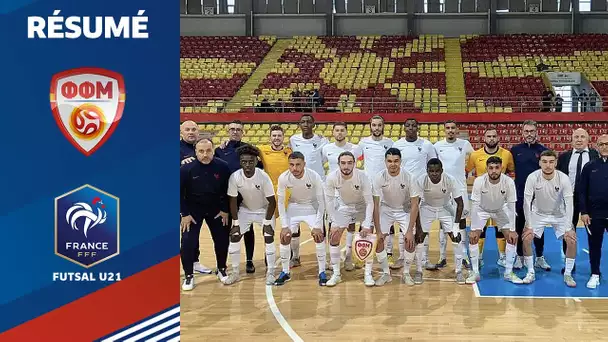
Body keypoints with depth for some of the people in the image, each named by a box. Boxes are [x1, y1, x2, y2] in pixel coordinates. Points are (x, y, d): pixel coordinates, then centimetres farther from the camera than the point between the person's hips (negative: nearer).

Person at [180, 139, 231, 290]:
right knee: (188, 241, -10)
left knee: (222, 239, 7)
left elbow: (228, 190, -3)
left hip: (216, 208, 2)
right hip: (193, 209, -2)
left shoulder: (222, 166, -16)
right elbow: (179, 192, -10)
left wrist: (225, 210, -3)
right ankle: (189, 275, 7)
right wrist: (184, 214, -11)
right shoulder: (186, 169, -20)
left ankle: (222, 269, 31)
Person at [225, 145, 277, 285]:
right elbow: (233, 201, -12)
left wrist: (267, 222, -19)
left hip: (264, 210, -2)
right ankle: (235, 273, 10)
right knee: (234, 237, -4)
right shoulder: (234, 177, -23)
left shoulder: (263, 176, -28)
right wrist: (236, 223, -11)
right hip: (245, 210, 2)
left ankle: (270, 273, 1)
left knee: (269, 238, -12)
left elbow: (272, 202, -19)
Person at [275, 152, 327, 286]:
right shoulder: (283, 178, -24)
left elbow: (321, 201, -19)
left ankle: (322, 272, -1)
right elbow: (281, 202, -12)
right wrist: (284, 225, -16)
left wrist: (318, 226, -23)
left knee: (319, 236, -15)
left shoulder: (314, 177, -29)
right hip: (293, 207, 2)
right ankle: (285, 272, 10)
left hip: (312, 207, -2)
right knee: (285, 237, -6)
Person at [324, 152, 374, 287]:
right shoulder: (332, 178, -26)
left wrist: (367, 225, -29)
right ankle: (336, 274, 2)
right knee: (334, 236, -9)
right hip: (344, 206, 2)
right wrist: (335, 224, -19)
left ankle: (368, 274, -1)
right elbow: (329, 201, -15)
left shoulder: (362, 177, -30)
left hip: (362, 206, -1)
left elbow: (369, 202, -24)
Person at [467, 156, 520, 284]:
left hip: (501, 210, 1)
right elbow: (475, 205, -28)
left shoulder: (509, 182, -30)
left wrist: (512, 230, -22)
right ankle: (475, 272, 0)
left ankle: (508, 272, 7)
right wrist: (473, 230, -29)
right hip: (482, 209, -1)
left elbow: (511, 206, -21)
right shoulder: (479, 181, -32)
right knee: (473, 238, -14)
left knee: (512, 238, -8)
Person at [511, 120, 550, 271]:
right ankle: (520, 257, 19)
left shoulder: (543, 150, 0)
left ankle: (539, 258, 18)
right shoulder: (515, 150, 1)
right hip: (520, 195, 0)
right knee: (520, 226, 8)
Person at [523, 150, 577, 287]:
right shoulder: (532, 178, -25)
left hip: (559, 214, 0)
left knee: (572, 240, -13)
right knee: (526, 238, -15)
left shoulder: (563, 178, -25)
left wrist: (568, 228, -25)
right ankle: (531, 273, 3)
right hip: (538, 213, 0)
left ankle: (568, 274, 6)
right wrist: (528, 226, -21)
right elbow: (527, 202, -20)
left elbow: (569, 203, -22)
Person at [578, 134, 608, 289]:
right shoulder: (590, 166, 2)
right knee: (594, 245, 9)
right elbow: (582, 191, 3)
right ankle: (595, 275, 21)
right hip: (594, 214, 1)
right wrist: (584, 212, -3)